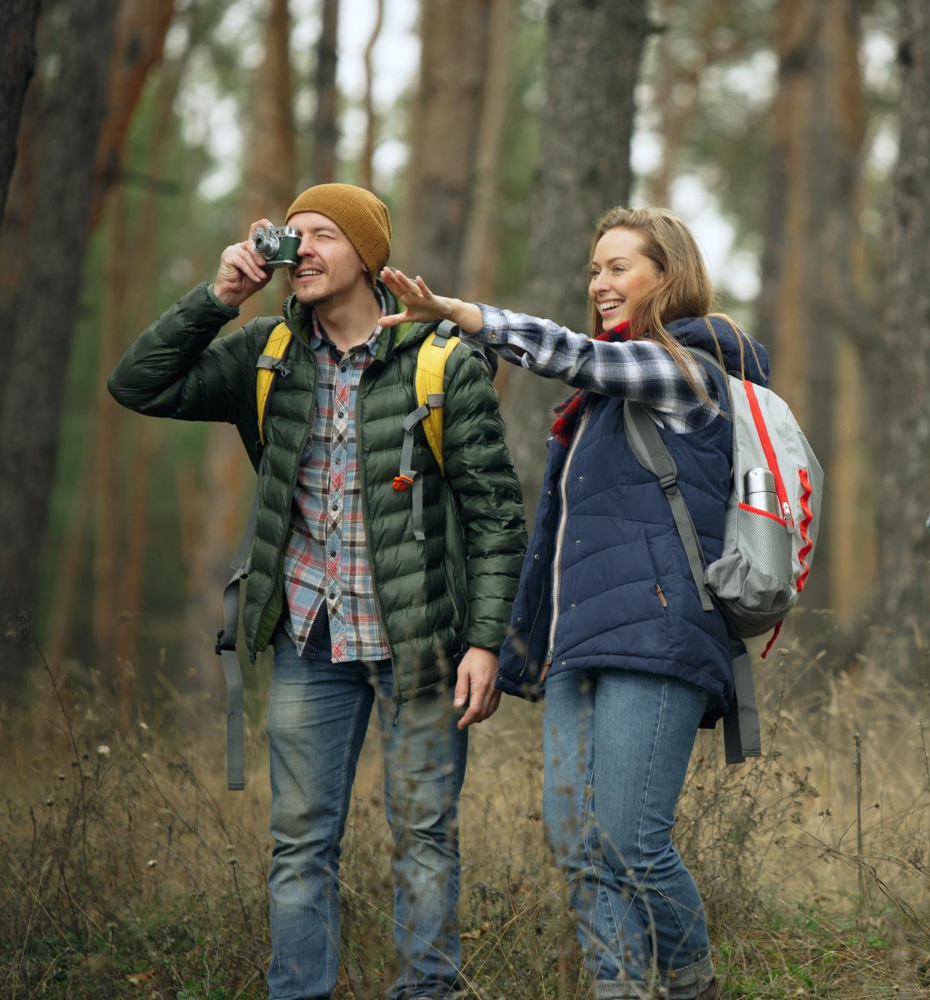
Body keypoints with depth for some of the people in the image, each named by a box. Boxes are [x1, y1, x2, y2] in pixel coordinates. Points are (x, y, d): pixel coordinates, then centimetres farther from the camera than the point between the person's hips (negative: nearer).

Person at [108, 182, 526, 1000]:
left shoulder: (444, 361, -6)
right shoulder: (270, 355, 5)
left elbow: (497, 510, -5)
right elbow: (140, 386, 5)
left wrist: (486, 640, -11)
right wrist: (219, 298, -6)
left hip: (417, 640, -3)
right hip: (310, 637, 4)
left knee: (424, 833, 5)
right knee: (301, 839, 6)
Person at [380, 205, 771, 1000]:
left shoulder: (683, 370, -1)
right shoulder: (614, 390, 24)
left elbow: (570, 354, -16)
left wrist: (447, 309, -21)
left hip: (654, 637, -9)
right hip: (583, 640, 9)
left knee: (632, 843, -11)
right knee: (576, 838, 1)